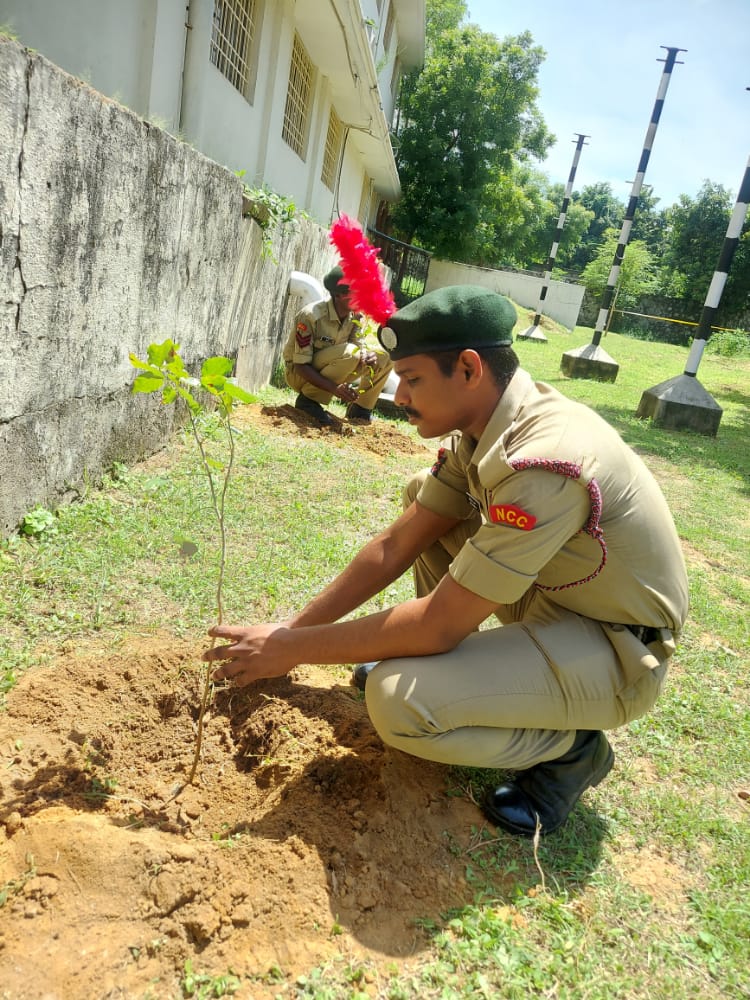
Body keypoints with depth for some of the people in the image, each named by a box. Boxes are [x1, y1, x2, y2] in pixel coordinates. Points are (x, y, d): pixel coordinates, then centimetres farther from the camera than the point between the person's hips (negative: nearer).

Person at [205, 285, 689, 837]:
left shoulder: (546, 461, -33)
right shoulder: (483, 426, -5)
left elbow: (437, 626, -30)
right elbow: (397, 544, -1)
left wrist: (292, 649, -21)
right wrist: (294, 626, -2)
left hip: (615, 652, -8)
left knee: (396, 700, -27)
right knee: (425, 494, 7)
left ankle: (569, 747, -1)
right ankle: (461, 665, 15)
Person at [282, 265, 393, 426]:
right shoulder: (311, 315, -28)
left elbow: (360, 346, -3)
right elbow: (301, 365, -27)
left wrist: (367, 355, -29)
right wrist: (334, 388, -39)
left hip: (327, 371, 7)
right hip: (300, 374, -7)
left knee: (383, 358, -7)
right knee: (349, 353, -33)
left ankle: (360, 408, 6)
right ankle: (308, 400, -17)